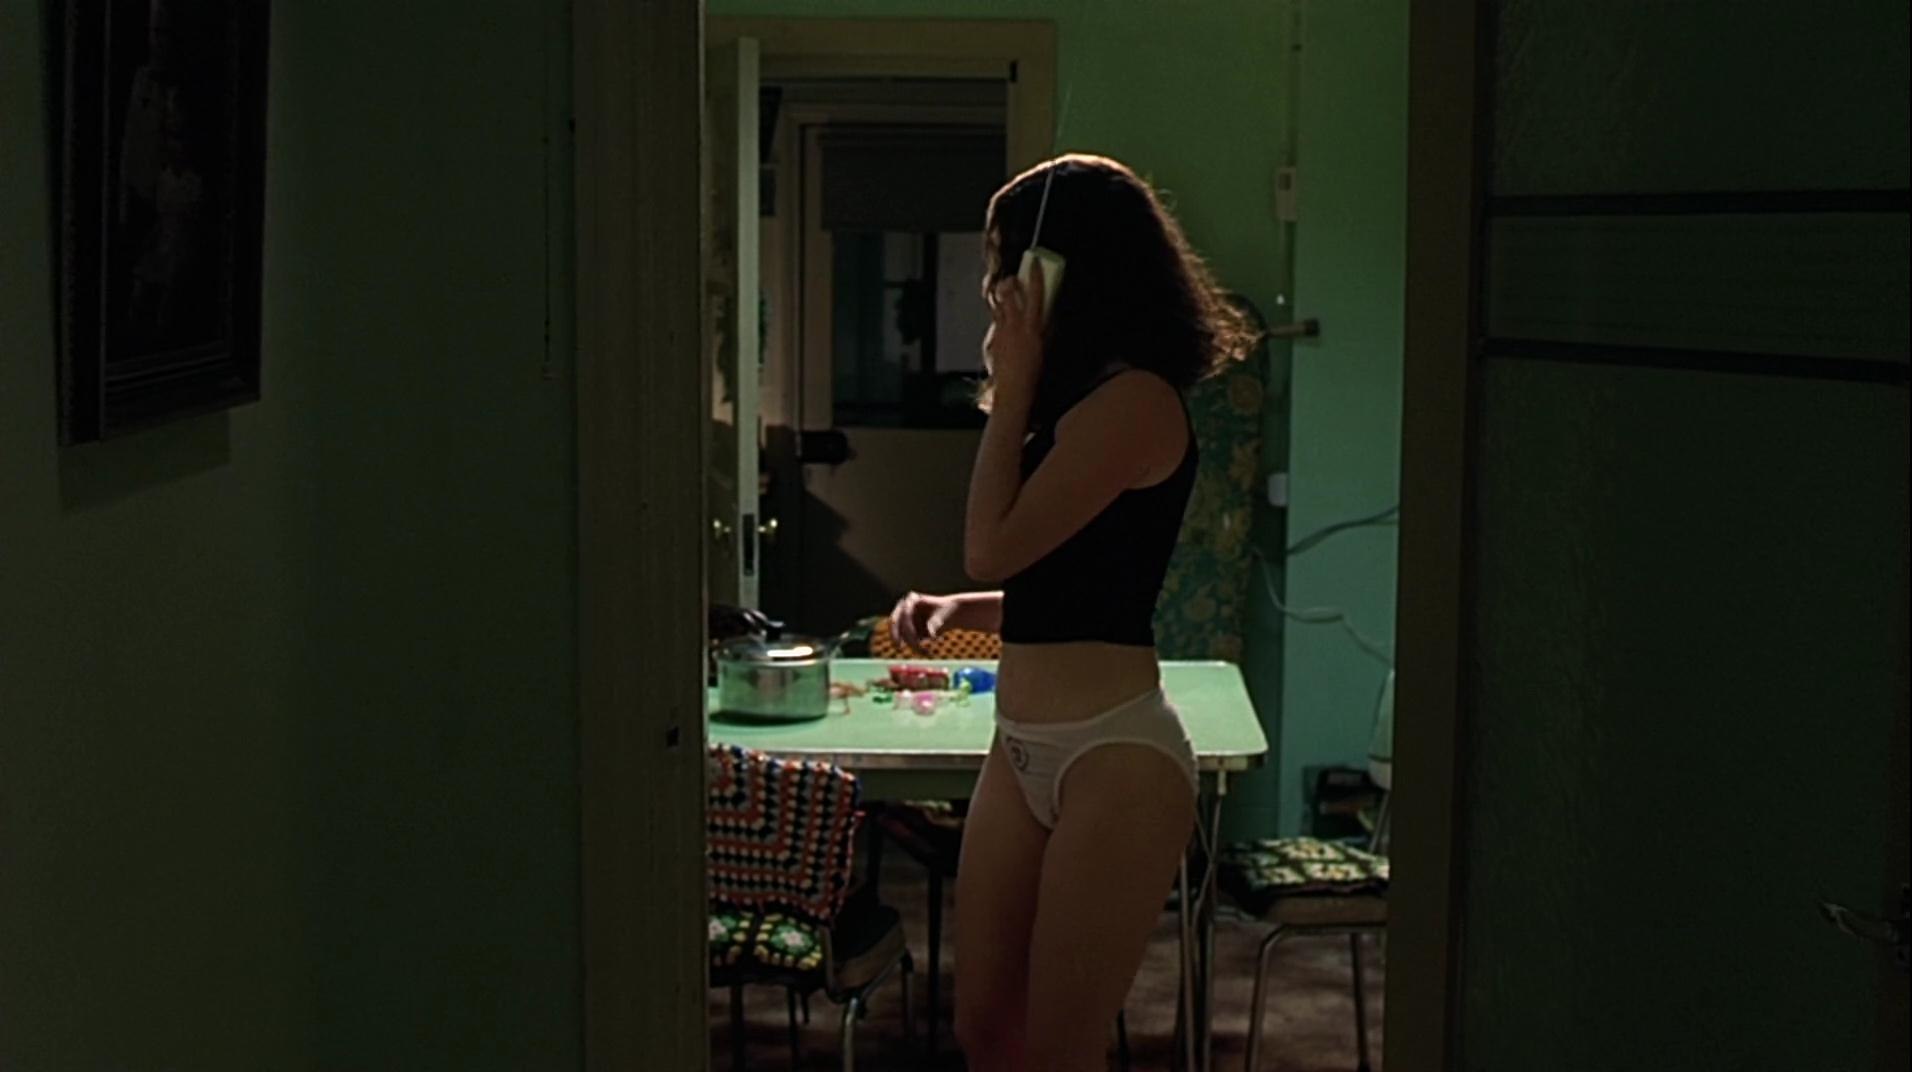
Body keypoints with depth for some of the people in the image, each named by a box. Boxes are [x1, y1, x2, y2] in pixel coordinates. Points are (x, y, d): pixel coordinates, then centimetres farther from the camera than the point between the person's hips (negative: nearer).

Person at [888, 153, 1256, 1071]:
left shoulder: (1134, 400, -15)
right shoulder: (1083, 397, 16)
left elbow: (993, 547, -17)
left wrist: (1013, 386, -9)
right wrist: (959, 609, 6)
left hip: (1112, 756, -10)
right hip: (1024, 752, 10)